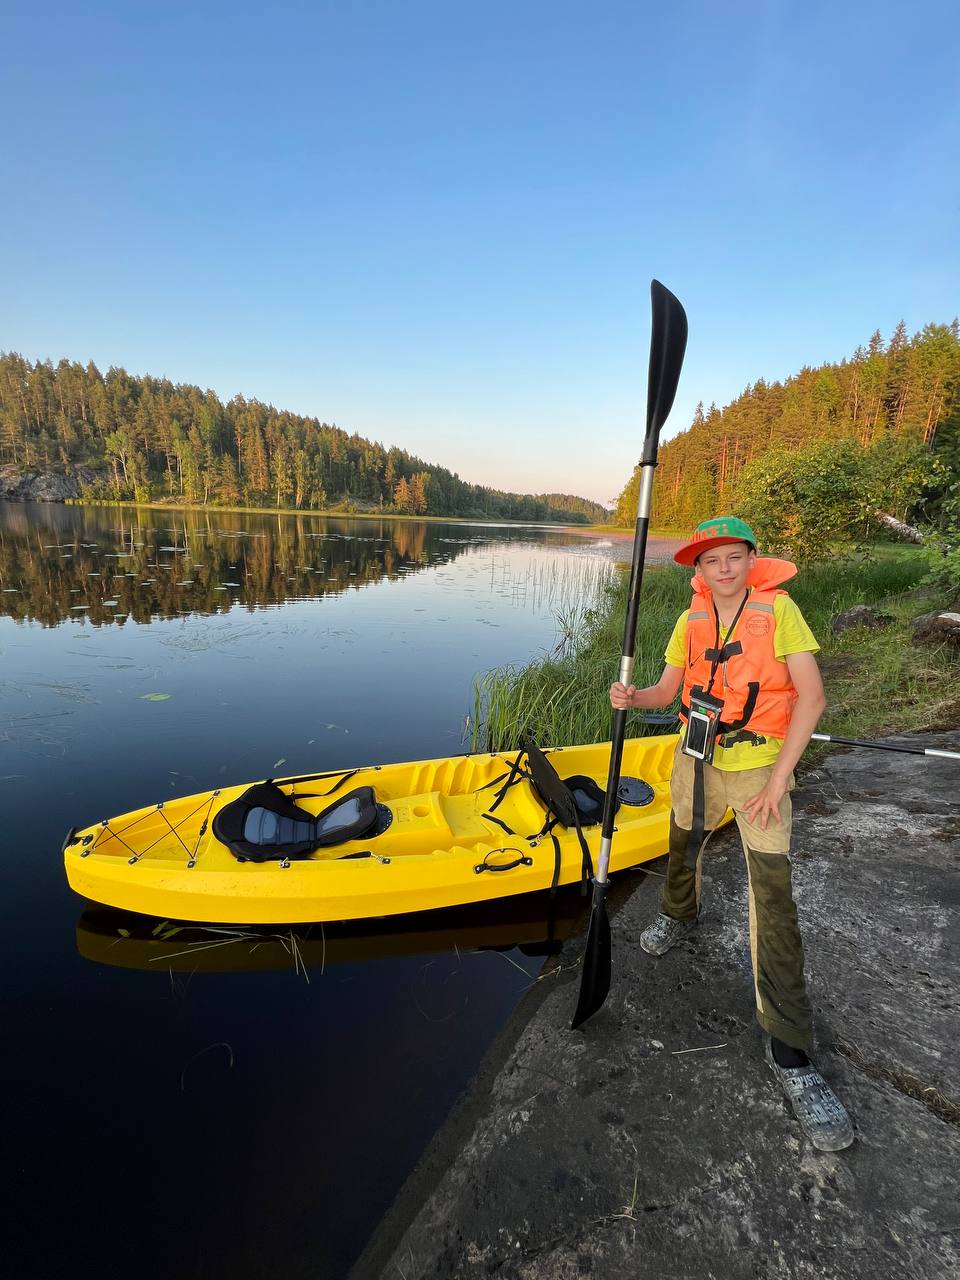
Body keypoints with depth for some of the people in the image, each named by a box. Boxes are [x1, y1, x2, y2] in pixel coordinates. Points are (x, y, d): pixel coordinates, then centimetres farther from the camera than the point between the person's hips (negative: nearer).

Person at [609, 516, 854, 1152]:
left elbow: (811, 697, -16)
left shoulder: (778, 609, -13)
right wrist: (633, 697, -20)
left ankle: (790, 1051, 6)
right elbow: (667, 691, 3)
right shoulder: (691, 622, 0)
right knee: (683, 847, 23)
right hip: (697, 760, 4)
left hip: (759, 767, -4)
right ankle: (680, 915, 57)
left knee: (774, 902, -7)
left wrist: (778, 780, -18)